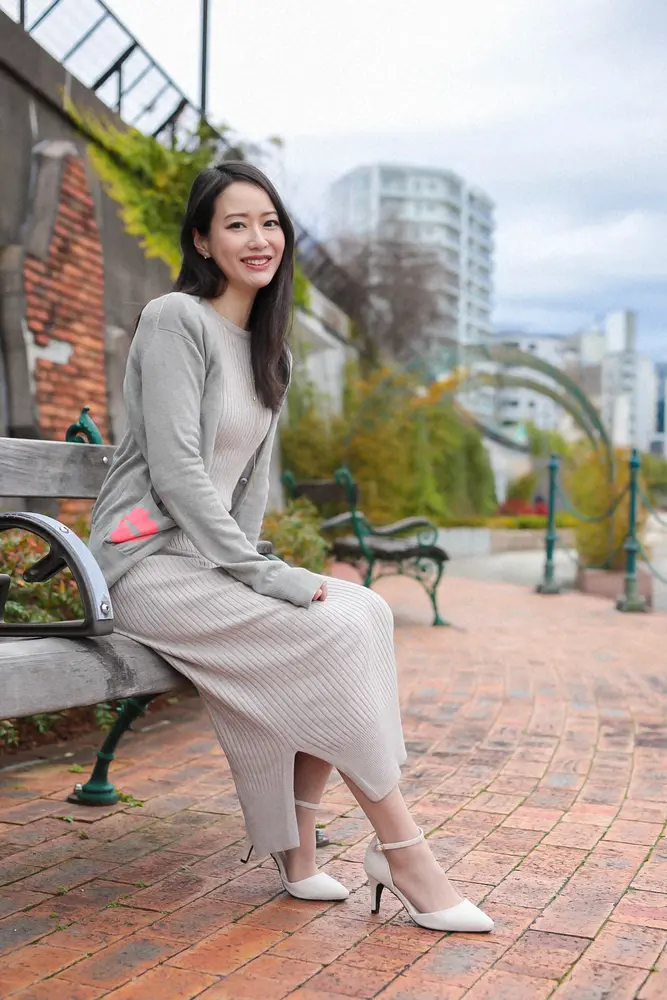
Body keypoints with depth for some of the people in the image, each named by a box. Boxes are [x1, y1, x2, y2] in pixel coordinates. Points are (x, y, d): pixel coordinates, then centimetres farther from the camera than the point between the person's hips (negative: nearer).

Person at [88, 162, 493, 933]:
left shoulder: (271, 352, 16)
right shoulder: (176, 320, -10)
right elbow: (176, 470, -18)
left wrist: (247, 561, 1)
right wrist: (260, 574, -20)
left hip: (211, 559, 8)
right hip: (147, 560, -8)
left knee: (367, 609, -13)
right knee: (335, 630, -22)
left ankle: (297, 849, -10)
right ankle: (401, 852, -11)